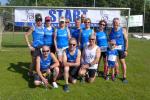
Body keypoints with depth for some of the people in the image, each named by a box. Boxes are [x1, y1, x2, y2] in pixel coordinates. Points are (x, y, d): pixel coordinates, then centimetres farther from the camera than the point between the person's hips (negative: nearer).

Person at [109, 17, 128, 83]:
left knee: (122, 62, -2)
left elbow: (126, 40, -4)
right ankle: (116, 72, 33)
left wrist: (126, 50, -9)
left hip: (121, 48, -3)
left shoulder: (123, 30, -4)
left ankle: (124, 77, 5)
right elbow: (109, 40, 10)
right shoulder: (111, 30, 5)